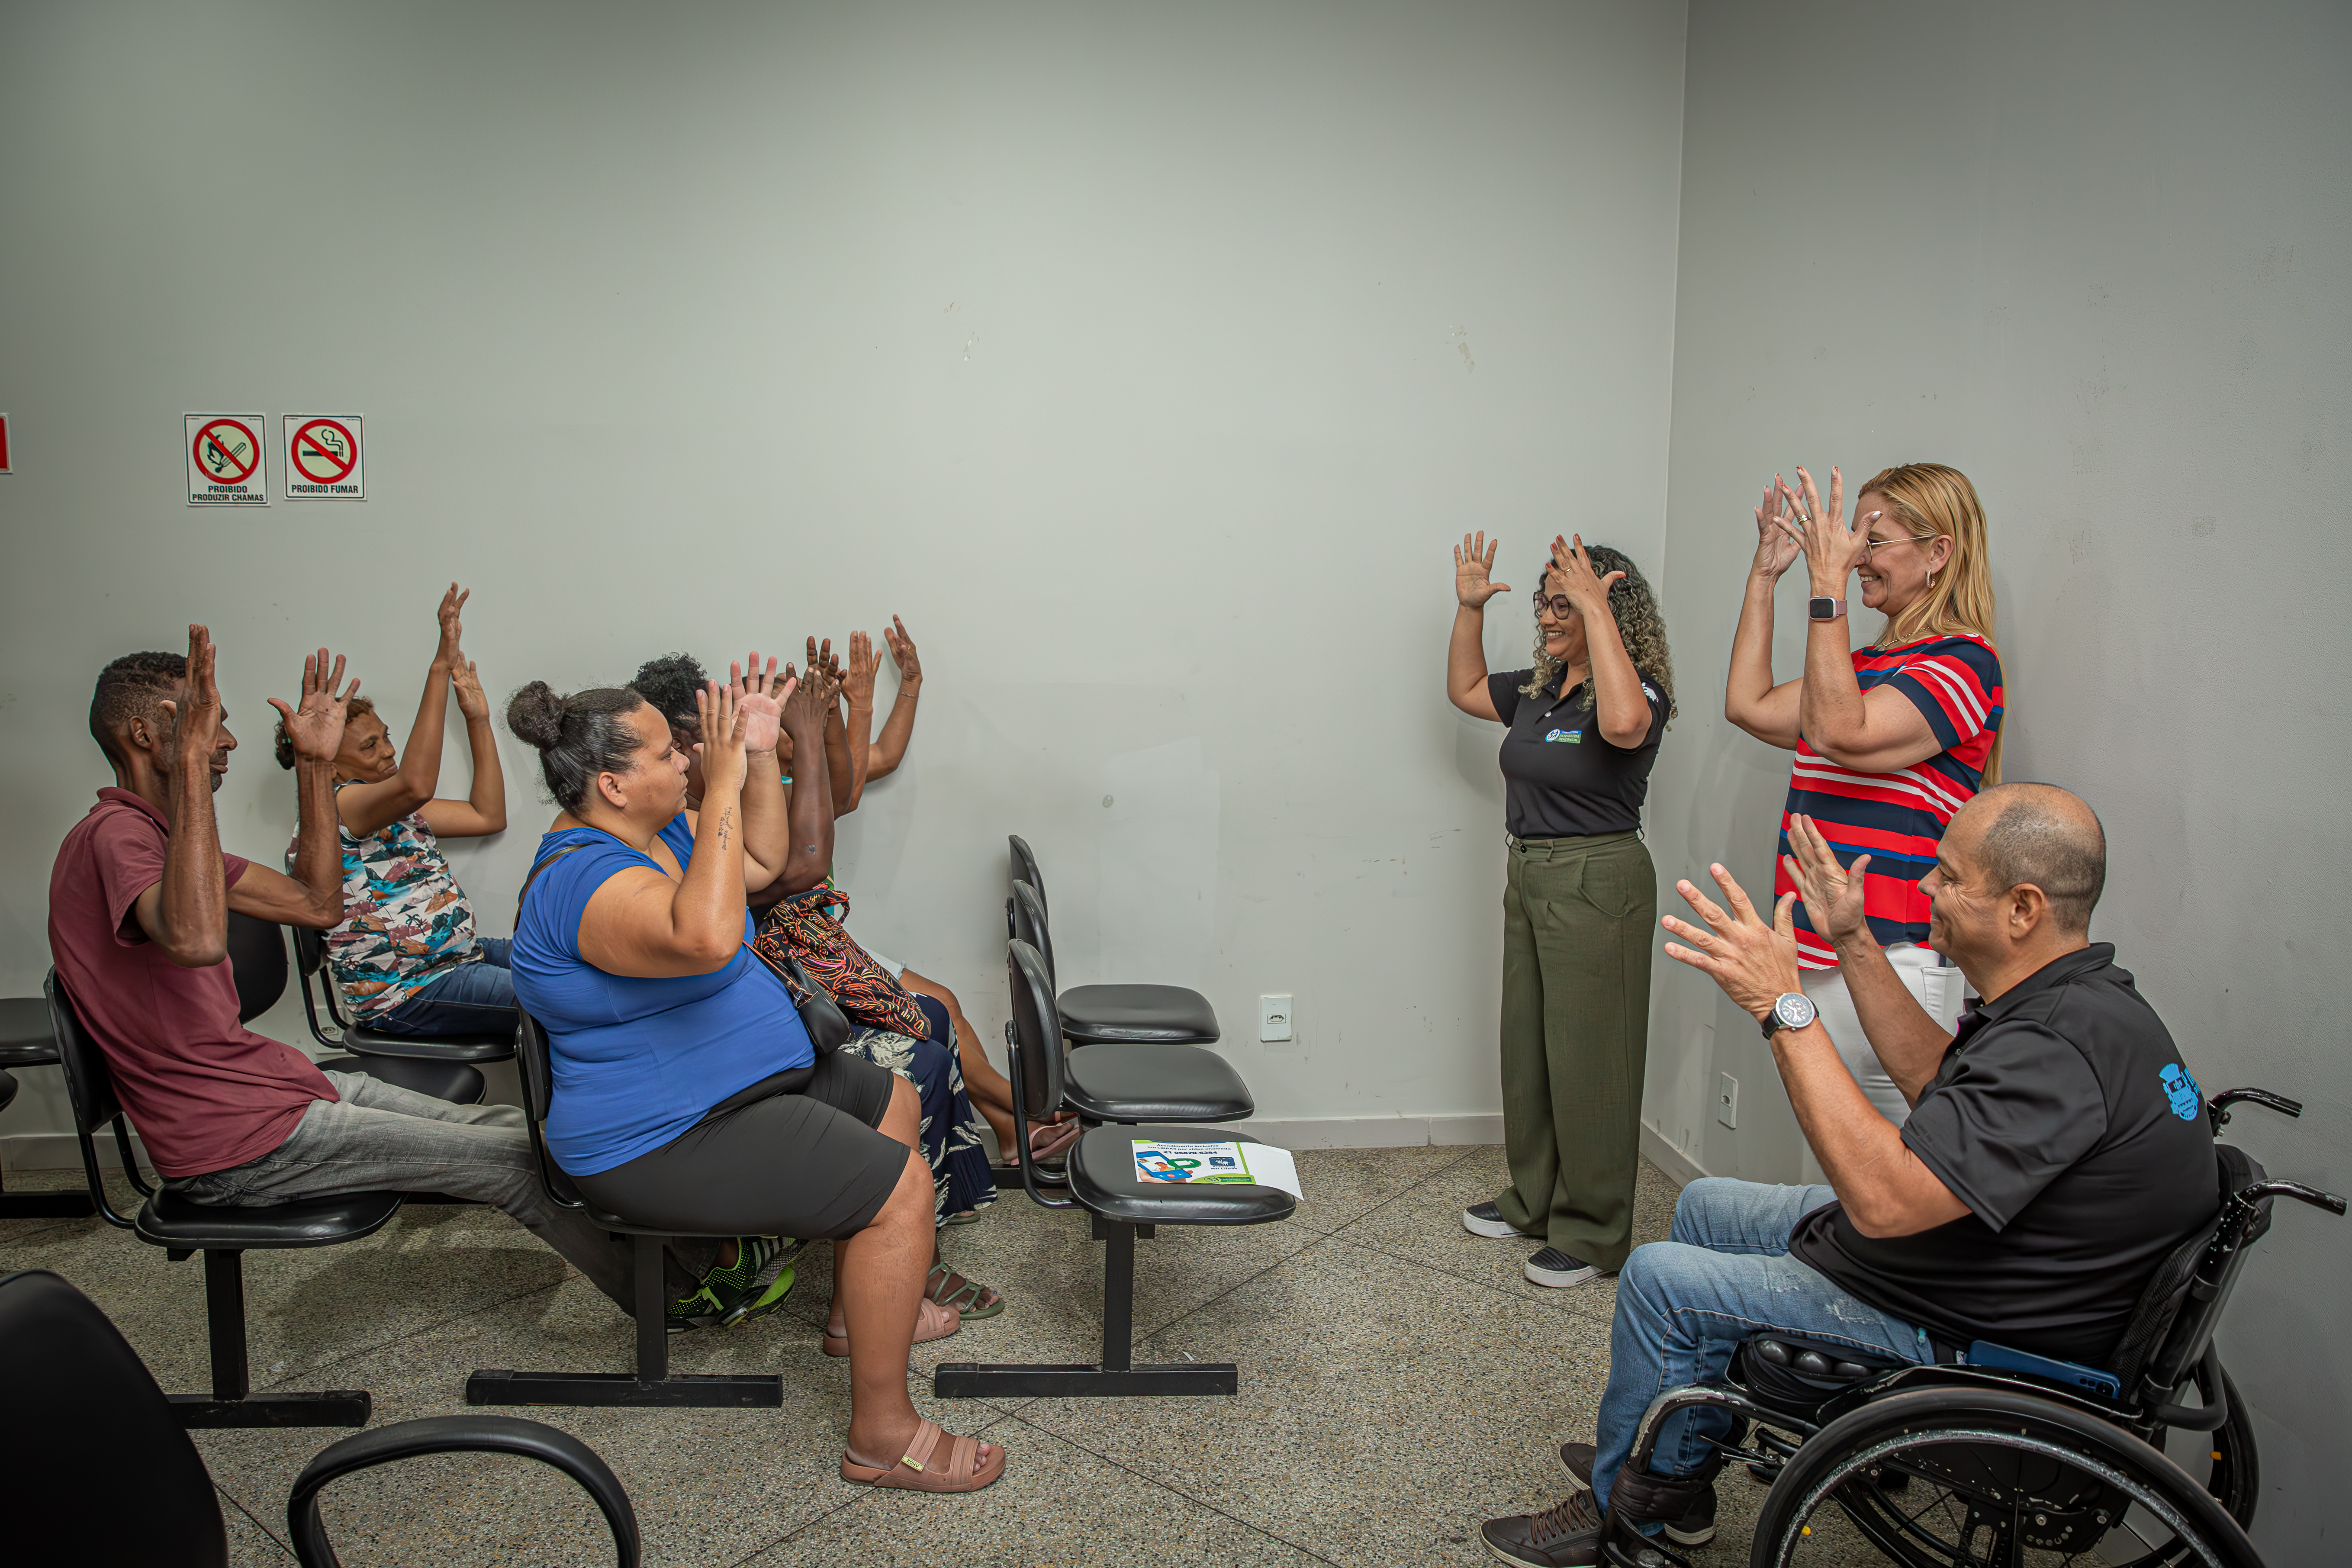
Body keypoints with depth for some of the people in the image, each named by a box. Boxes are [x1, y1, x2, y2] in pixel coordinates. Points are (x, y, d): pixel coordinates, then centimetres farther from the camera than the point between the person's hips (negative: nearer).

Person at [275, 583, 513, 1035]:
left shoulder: (397, 810, 15)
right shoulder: (332, 808, -16)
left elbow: (488, 816, 16)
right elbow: (416, 784, -36)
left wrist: (478, 719, 13)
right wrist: (442, 666, -35)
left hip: (459, 955, 10)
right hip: (405, 993, -10)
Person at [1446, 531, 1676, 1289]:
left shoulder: (1640, 689, -14)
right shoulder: (1540, 688, 10)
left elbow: (1623, 722, -39)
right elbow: (1465, 689, 26)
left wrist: (1595, 610, -34)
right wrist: (1469, 609, 13)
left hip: (1596, 884, -9)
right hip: (1528, 878, 9)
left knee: (1587, 1058, -2)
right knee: (1528, 1048, 17)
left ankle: (1593, 1234, 11)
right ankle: (1534, 1201, 32)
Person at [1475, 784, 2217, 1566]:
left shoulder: (2063, 1045, -33)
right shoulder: (2070, 996, 1)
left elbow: (1885, 1198, -39)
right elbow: (1937, 1079, 17)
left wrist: (1786, 1007, -36)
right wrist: (1853, 942, 13)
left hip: (1963, 1338, -11)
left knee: (1660, 1279, -9)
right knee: (1706, 1206, 19)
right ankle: (1679, 1482, 29)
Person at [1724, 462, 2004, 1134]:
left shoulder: (1962, 663, -10)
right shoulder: (1870, 662, 17)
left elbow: (1841, 734, -24)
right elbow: (1750, 706, 17)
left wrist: (1828, 588, -24)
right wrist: (1764, 575, 17)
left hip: (1889, 962, -9)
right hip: (1824, 958, 9)